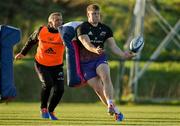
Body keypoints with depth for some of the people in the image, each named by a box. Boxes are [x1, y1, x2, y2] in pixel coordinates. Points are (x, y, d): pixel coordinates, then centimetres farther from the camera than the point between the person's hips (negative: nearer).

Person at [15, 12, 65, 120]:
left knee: (59, 89, -6)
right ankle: (43, 109, -2)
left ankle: (51, 111, 20)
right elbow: (31, 41, 11)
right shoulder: (41, 31, -7)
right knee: (48, 83, -23)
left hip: (57, 65, 1)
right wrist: (23, 53, 21)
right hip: (41, 64, -1)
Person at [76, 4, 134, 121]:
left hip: (100, 59, 2)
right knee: (98, 89, -5)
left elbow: (113, 46, 2)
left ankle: (110, 104, -38)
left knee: (106, 77, -29)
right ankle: (116, 111, 5)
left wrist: (123, 54, -17)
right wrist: (95, 50, -46)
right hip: (86, 62, -2)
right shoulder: (82, 28, -8)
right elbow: (86, 43, -25)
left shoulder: (105, 29, 6)